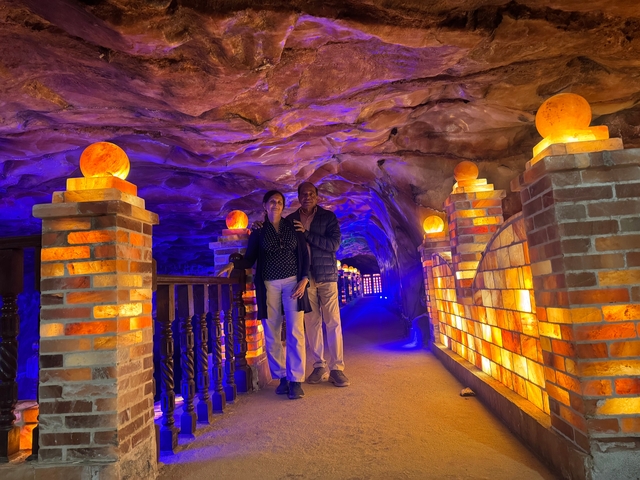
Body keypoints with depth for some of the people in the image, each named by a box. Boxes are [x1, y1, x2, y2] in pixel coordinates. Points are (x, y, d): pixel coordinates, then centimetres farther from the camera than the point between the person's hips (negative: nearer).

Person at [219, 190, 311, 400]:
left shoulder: (293, 227, 9)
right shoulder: (258, 232, 9)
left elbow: (304, 255, 6)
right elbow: (249, 259, 7)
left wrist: (304, 279, -6)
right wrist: (233, 264, -13)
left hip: (293, 282, -1)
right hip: (269, 285, 1)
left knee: (295, 332, -7)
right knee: (272, 333, 2)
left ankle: (296, 380, -1)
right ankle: (281, 377, 14)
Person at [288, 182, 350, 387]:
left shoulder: (328, 216, 2)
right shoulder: (290, 220, 9)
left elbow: (334, 244, -10)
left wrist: (307, 234, -14)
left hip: (326, 276, -2)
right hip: (304, 278, 2)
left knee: (333, 322, -2)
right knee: (311, 323, 5)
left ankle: (336, 368, 5)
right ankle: (319, 366, 16)